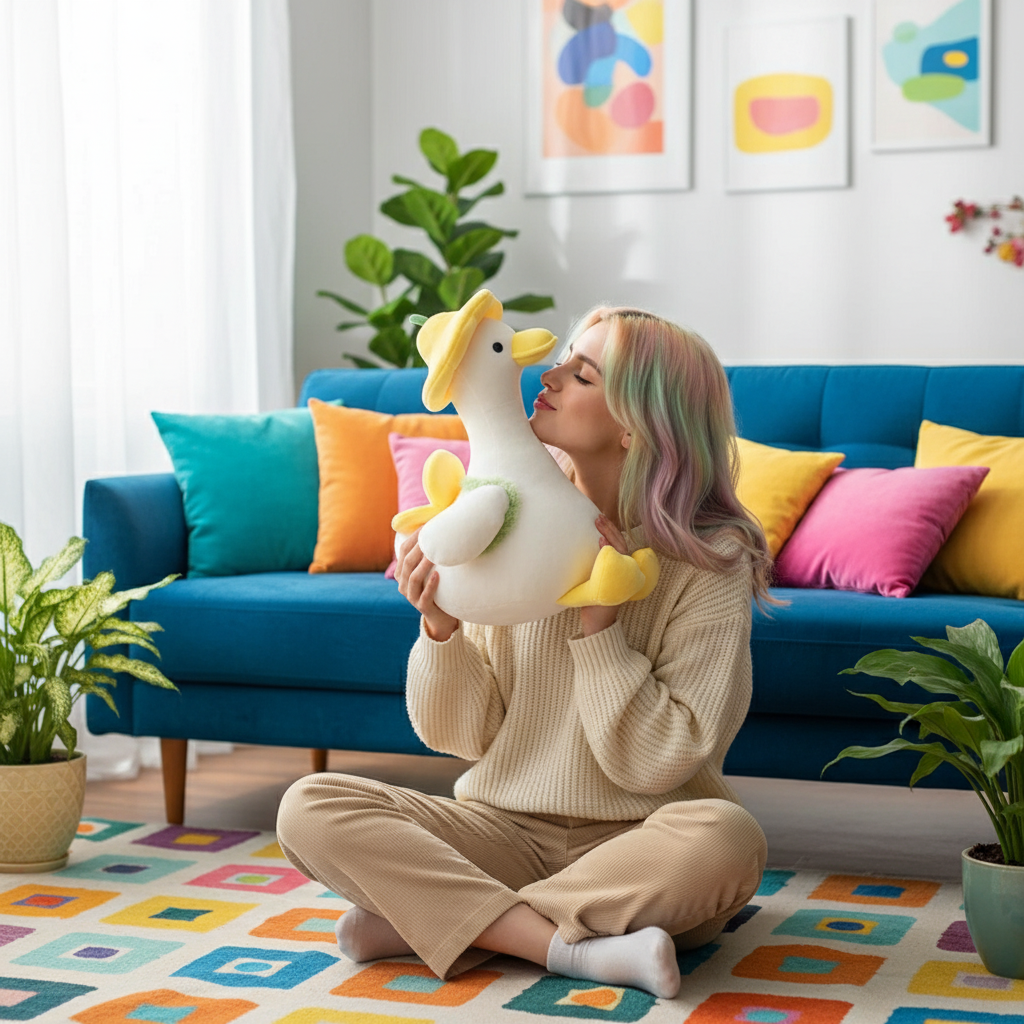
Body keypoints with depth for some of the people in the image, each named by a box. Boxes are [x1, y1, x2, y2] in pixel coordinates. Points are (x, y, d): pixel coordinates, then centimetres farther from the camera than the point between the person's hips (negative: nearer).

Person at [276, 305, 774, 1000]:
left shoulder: (711, 560, -9)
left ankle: (430, 922, -20)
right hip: (504, 830, 3)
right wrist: (442, 629, -16)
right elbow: (462, 734, 2)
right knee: (311, 807, -17)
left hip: (635, 847, -2)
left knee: (724, 837, -36)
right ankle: (575, 949, -23)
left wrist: (599, 621, -20)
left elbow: (659, 763, -14)